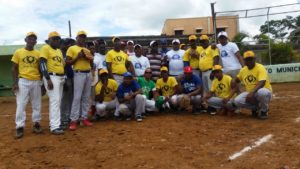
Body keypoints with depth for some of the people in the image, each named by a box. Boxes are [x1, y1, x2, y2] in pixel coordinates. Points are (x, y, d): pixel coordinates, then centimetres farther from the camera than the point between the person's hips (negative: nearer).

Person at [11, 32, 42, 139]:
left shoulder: (38, 53, 8)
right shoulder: (18, 52, 2)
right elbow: (14, 68, 2)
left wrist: (42, 82, 7)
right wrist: (15, 83, -7)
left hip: (36, 82, 3)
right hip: (23, 81, -2)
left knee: (37, 105, 8)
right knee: (21, 105, -3)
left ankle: (36, 124, 18)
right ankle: (20, 127, 4)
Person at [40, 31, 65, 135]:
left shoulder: (59, 51, 20)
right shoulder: (45, 48, -5)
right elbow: (42, 64, -14)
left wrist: (63, 79, 18)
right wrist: (48, 79, -22)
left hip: (60, 77, 9)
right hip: (52, 77, -9)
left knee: (58, 101, 11)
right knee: (55, 101, -14)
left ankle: (54, 122, 21)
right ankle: (55, 127, -12)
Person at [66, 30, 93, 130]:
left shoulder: (87, 50, 19)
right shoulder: (72, 48, 2)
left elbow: (92, 63, 18)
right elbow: (68, 62, -5)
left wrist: (88, 57, -2)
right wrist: (77, 57, -15)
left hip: (88, 74, 6)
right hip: (79, 74, -6)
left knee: (86, 97, 7)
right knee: (77, 97, -10)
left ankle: (84, 117, 15)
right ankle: (73, 120, -6)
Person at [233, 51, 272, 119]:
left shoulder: (260, 68, -16)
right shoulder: (243, 70, 4)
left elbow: (261, 83, -31)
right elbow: (237, 80, 23)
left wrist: (252, 92, -44)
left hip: (264, 92, -5)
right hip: (250, 94, 5)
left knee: (262, 92, -42)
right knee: (237, 101, -21)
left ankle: (264, 111, -9)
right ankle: (256, 108, 8)